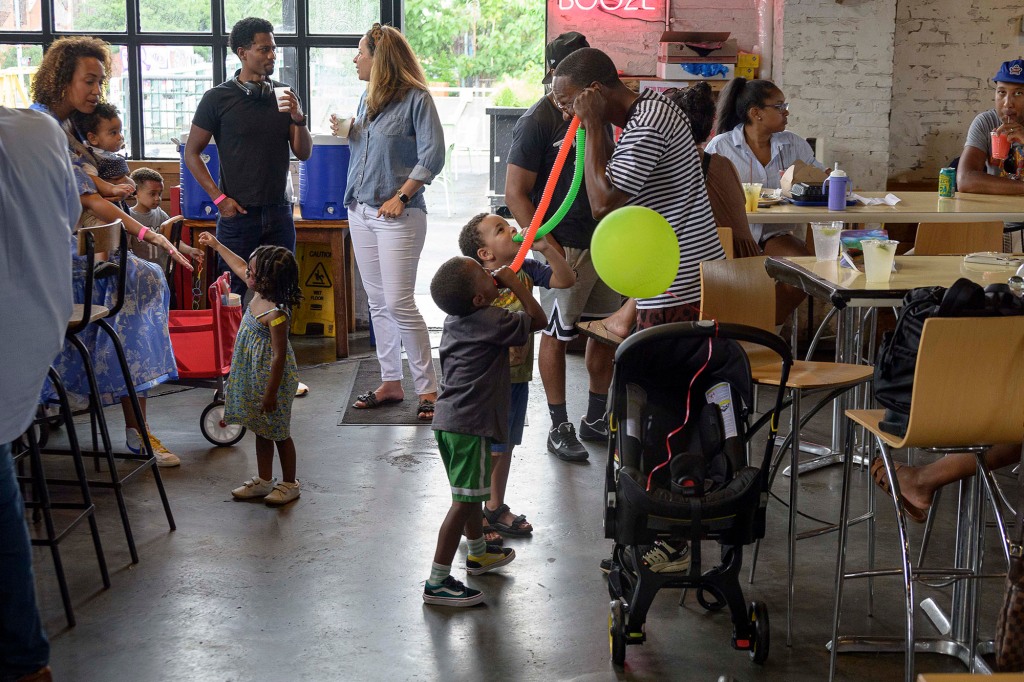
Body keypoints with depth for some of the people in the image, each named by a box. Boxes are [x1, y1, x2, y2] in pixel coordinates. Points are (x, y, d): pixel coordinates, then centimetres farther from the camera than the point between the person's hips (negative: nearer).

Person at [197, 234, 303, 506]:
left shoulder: (276, 314, -29)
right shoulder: (260, 294, -3)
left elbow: (279, 356, -26)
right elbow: (239, 266, 16)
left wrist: (271, 392, -23)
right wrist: (216, 245, 24)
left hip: (272, 379, -9)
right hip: (254, 378, 9)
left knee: (279, 432, 6)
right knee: (261, 431, 19)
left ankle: (289, 484, 21)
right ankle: (264, 481, 31)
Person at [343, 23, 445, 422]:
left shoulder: (416, 99, -10)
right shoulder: (367, 98, 13)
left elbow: (432, 157, -13)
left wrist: (401, 197, -16)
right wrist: (345, 133, 2)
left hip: (397, 214, -8)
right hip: (360, 212, 8)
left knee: (398, 303, -10)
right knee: (377, 303, 11)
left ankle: (427, 389, -1)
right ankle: (391, 382, 19)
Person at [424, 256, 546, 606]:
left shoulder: (454, 320, 8)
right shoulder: (491, 321, -16)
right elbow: (538, 319, -7)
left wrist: (501, 286, 20)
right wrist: (514, 283, -2)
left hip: (447, 420, 9)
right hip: (470, 426, -9)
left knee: (470, 492, 26)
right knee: (464, 501, -5)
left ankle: (479, 553, 46)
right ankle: (437, 582, -4)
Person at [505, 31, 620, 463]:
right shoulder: (537, 121, -11)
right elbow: (515, 193, -14)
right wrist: (549, 249, -19)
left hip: (606, 240, 7)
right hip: (566, 246, -7)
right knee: (557, 336, 2)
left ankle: (596, 419, 26)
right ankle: (560, 428, 13)